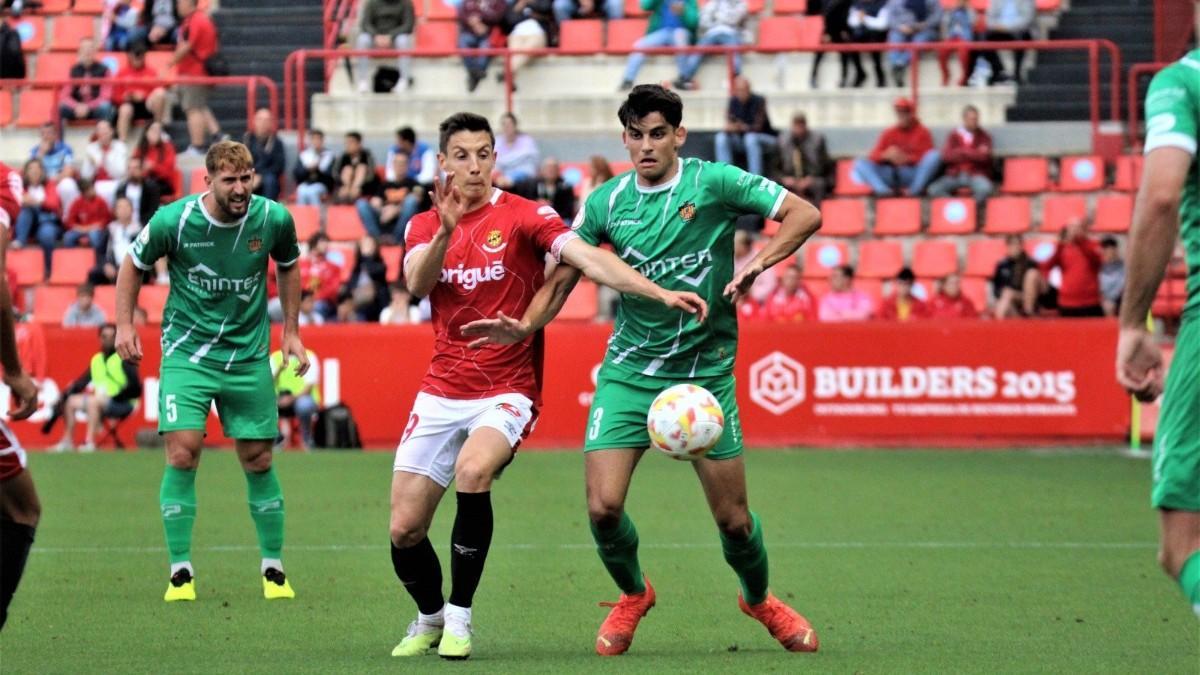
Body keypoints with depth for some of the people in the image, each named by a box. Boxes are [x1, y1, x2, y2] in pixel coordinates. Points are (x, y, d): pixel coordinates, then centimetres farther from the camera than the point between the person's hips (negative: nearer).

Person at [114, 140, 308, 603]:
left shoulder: (273, 219, -8)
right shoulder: (174, 220, -15)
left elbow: (288, 266, 13)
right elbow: (133, 265, 4)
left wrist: (291, 331, 11)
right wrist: (124, 325, -3)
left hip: (248, 356, 2)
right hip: (186, 352, -2)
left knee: (258, 461, 5)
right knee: (182, 455, -14)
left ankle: (274, 569, 19)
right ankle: (180, 572, -4)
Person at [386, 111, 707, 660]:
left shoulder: (523, 216, -6)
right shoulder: (425, 226, 6)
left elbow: (589, 259, -18)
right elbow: (417, 284, -14)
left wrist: (663, 295, -32)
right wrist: (446, 230, -32)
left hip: (506, 391, -4)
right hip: (441, 391, 4)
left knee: (473, 471, -34)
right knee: (404, 530, 0)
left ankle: (459, 618, -17)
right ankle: (430, 619, 31)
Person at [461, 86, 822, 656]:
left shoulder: (713, 182, -7)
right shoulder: (606, 202, 2)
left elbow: (805, 215, -10)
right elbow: (563, 278, 7)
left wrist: (757, 263, -24)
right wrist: (526, 325, -12)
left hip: (705, 371, -2)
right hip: (629, 370, 2)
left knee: (733, 519, 1)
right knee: (603, 506, -11)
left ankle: (759, 599, 33)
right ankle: (632, 595, 20)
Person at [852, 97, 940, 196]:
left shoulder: (922, 132, 6)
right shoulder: (889, 133, 13)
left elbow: (929, 156, -5)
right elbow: (874, 156, 5)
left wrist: (907, 158, -21)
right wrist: (887, 155, -18)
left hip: (913, 174, -2)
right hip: (890, 176, 2)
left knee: (934, 155, -28)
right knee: (860, 163, -18)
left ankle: (915, 190, -34)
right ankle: (883, 190, -41)